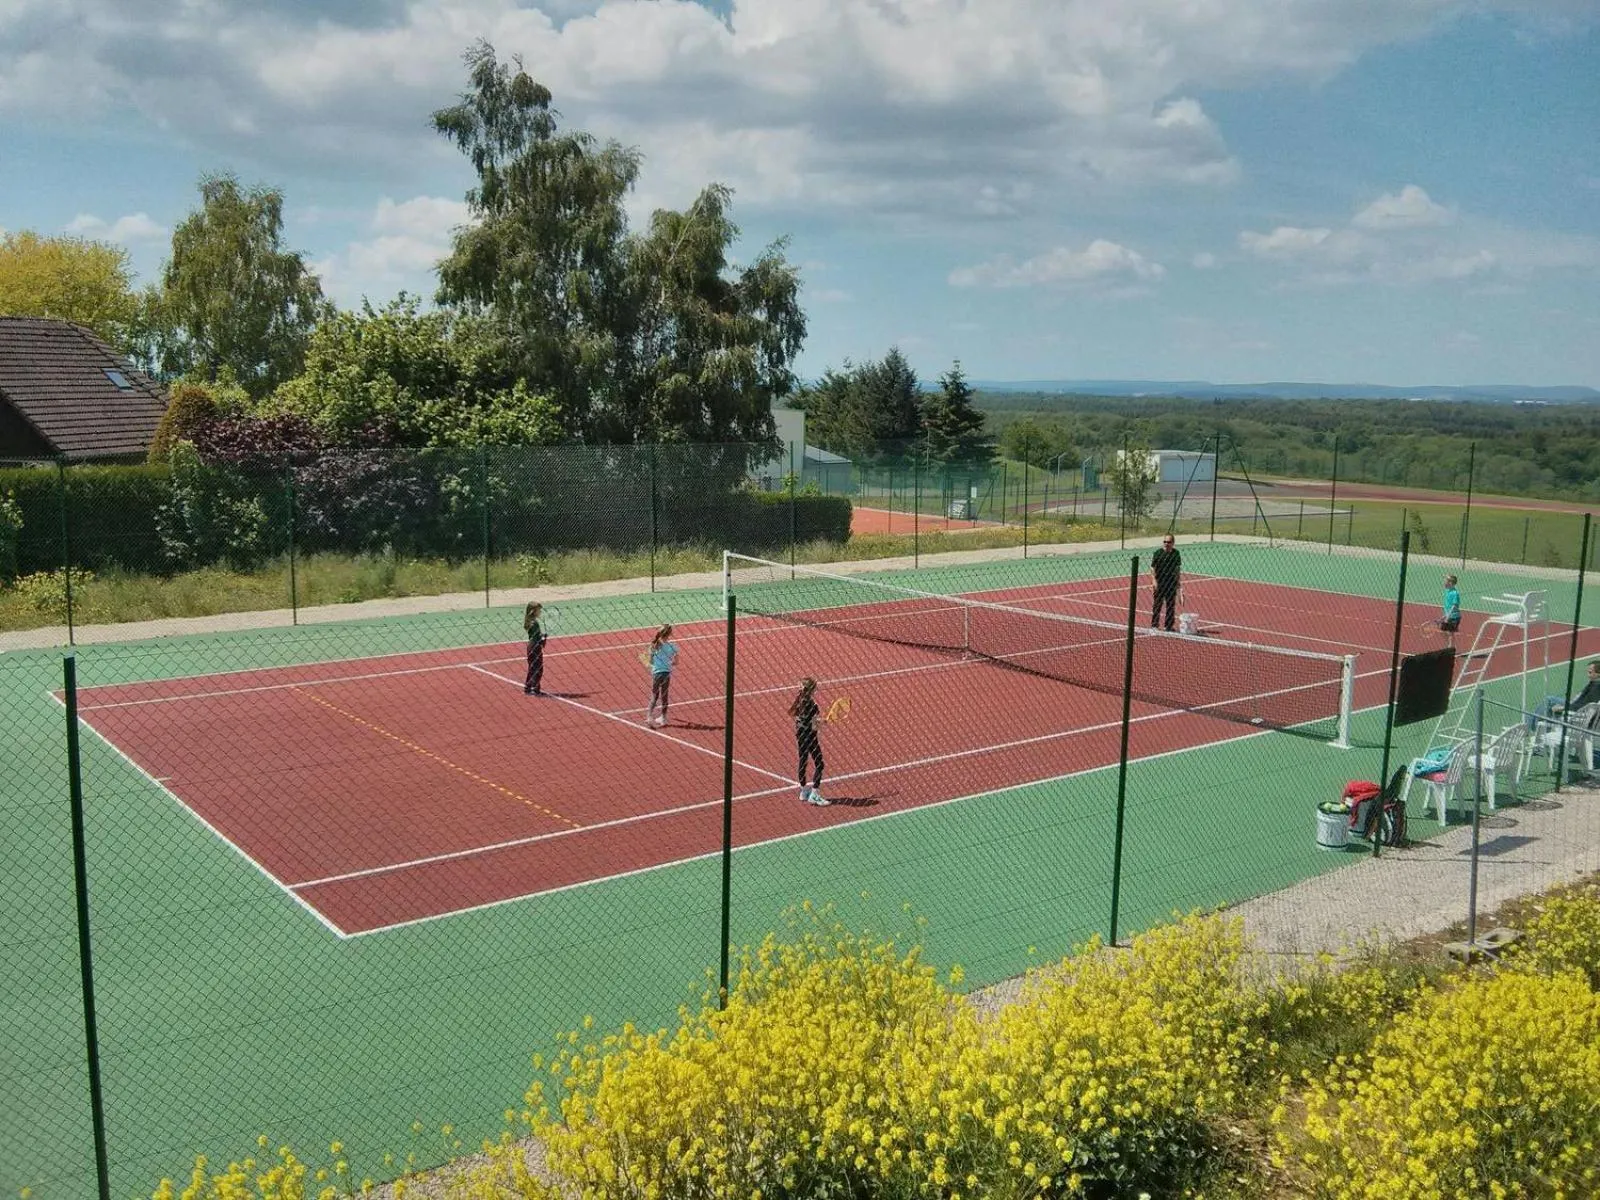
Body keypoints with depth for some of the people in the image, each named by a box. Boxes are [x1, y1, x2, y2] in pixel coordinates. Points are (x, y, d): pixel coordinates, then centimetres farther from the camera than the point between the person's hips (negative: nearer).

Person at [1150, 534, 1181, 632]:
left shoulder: (1176, 554, 6)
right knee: (1157, 604, 0)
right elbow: (1152, 568, -4)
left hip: (1172, 583, 3)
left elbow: (1178, 569, 14)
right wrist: (1154, 580, -14)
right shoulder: (1157, 553, -4)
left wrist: (1178, 581, 12)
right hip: (1159, 583, -3)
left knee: (1171, 605, 7)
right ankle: (1154, 625, 8)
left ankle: (1168, 626, 16)